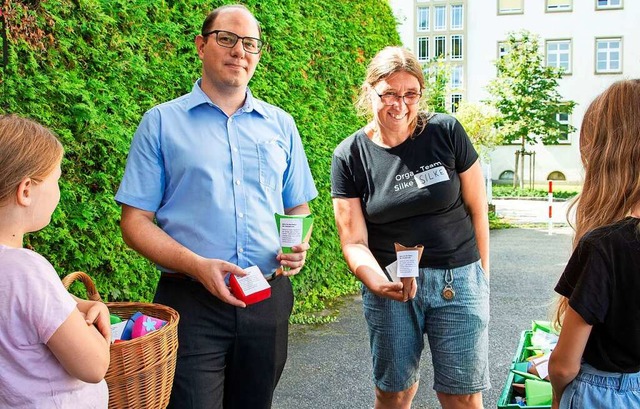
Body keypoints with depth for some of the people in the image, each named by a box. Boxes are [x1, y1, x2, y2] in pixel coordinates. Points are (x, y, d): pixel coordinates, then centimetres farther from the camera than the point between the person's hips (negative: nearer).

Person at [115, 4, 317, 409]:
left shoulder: (280, 126, 10)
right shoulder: (162, 122, 0)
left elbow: (298, 207, 16)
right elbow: (135, 222, -3)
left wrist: (299, 247, -6)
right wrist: (197, 266, -18)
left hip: (269, 299, 4)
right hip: (191, 301, -3)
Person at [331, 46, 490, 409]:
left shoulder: (447, 132, -6)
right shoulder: (349, 156, -4)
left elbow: (477, 208, 2)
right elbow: (353, 241, -6)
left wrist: (481, 273, 5)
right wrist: (379, 283, -24)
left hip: (459, 280, 0)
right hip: (391, 284, 1)